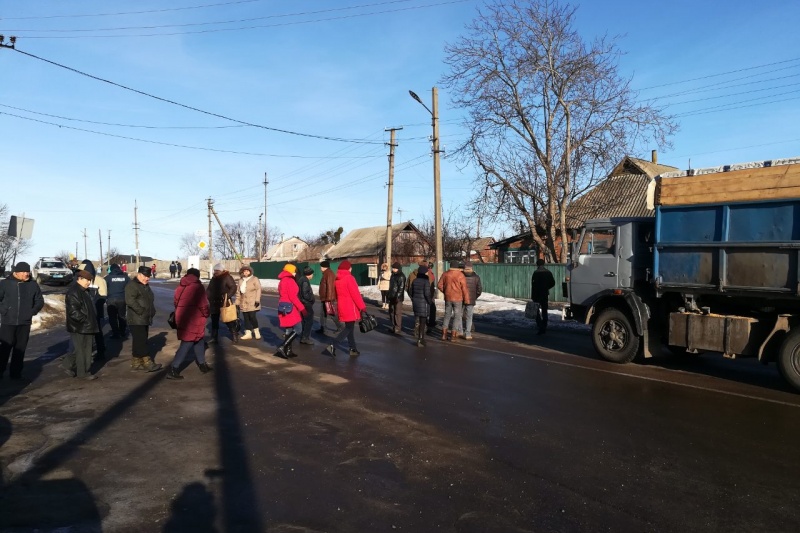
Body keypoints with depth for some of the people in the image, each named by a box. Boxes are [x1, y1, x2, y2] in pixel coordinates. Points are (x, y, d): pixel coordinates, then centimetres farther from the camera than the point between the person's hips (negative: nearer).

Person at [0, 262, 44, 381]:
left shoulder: (33, 285, 5)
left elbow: (40, 301, 12)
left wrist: (33, 311, 0)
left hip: (25, 322, 3)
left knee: (20, 348, 6)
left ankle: (16, 372, 14)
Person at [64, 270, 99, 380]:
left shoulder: (84, 291, 16)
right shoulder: (73, 292, -16)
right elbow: (73, 311, -23)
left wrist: (92, 321, 17)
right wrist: (85, 320, -22)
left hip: (86, 326, 10)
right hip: (78, 327, -10)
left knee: (86, 349, 12)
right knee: (81, 350, -2)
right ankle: (83, 373, 5)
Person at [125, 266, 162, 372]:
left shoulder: (146, 286, 19)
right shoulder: (132, 285, -11)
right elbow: (130, 301, -24)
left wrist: (152, 311, 12)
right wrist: (142, 311, -22)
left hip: (145, 319, 10)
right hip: (136, 320, -10)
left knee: (139, 341, 13)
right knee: (141, 341, -9)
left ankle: (136, 363, 19)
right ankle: (148, 363, -9)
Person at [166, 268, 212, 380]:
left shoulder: (180, 286, 9)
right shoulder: (197, 287, -11)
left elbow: (175, 301, 13)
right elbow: (203, 304, -13)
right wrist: (207, 314, 5)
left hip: (182, 318, 8)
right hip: (193, 320, -8)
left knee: (199, 341, 20)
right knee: (186, 345, -3)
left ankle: (202, 365, 28)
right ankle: (173, 370, -6)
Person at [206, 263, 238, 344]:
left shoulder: (227, 277, -9)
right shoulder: (213, 278, 12)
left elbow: (233, 288, -16)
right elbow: (209, 290, 18)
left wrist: (228, 296, -28)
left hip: (224, 302, -7)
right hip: (214, 303, 7)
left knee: (228, 320, -4)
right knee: (214, 321, 11)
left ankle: (235, 336, 7)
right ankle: (214, 338, 19)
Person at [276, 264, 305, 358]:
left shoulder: (282, 281, 15)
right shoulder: (290, 280, -13)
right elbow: (293, 296, -18)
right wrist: (302, 308, -15)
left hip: (283, 307, 10)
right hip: (289, 308, -10)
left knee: (288, 330, 14)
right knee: (295, 331, -7)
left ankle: (288, 351, 17)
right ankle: (282, 348, -12)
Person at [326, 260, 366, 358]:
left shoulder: (337, 279, 8)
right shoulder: (349, 278, -15)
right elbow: (355, 294, -17)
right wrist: (362, 306, -11)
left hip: (342, 306, 8)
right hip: (350, 307, -8)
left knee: (349, 327, 15)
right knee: (349, 328, -3)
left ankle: (353, 349, 20)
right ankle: (332, 346, -13)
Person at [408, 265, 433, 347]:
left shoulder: (415, 281, 5)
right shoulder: (426, 281, -15)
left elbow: (410, 292, 9)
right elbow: (427, 293, -19)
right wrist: (430, 302, -5)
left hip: (415, 303, 6)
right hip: (424, 303, -6)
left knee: (417, 318, 24)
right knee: (423, 322, 2)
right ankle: (420, 340, 5)